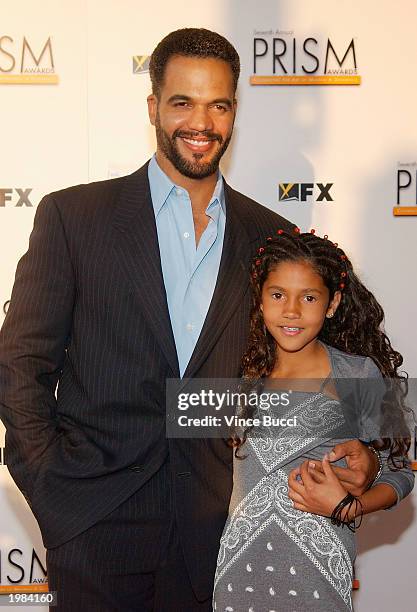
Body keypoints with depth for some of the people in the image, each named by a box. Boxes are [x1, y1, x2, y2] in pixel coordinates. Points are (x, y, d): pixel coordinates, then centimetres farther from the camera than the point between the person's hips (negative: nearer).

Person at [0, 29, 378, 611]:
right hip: (97, 527, -2)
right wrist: (55, 493, -7)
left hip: (208, 531, 2)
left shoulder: (269, 236, 6)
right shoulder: (73, 215, -1)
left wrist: (352, 454, -6)